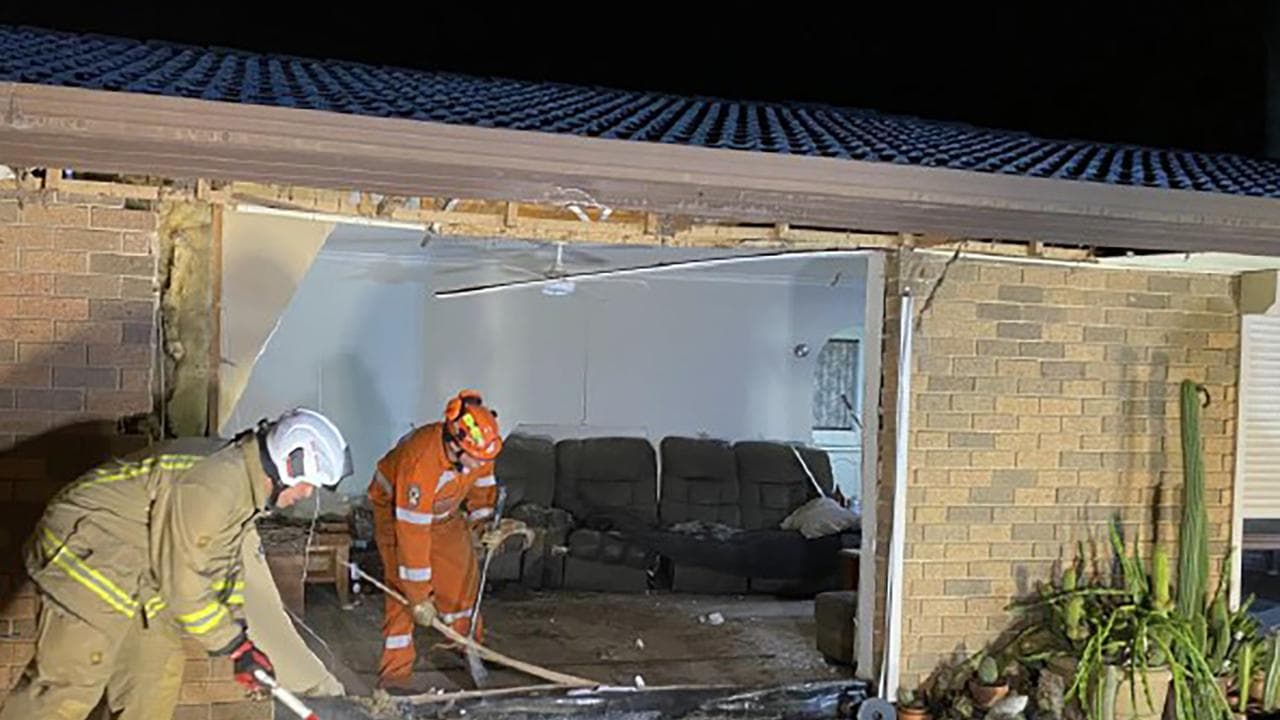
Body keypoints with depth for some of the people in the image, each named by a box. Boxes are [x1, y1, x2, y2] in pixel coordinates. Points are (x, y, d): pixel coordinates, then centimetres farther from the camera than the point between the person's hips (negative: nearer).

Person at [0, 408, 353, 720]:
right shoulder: (211, 488, -28)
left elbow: (225, 567, 15)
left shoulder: (242, 482, 5)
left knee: (160, 663, 14)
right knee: (71, 684, -10)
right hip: (85, 553, -11)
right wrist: (235, 644, -12)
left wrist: (240, 646, 14)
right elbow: (183, 586, -24)